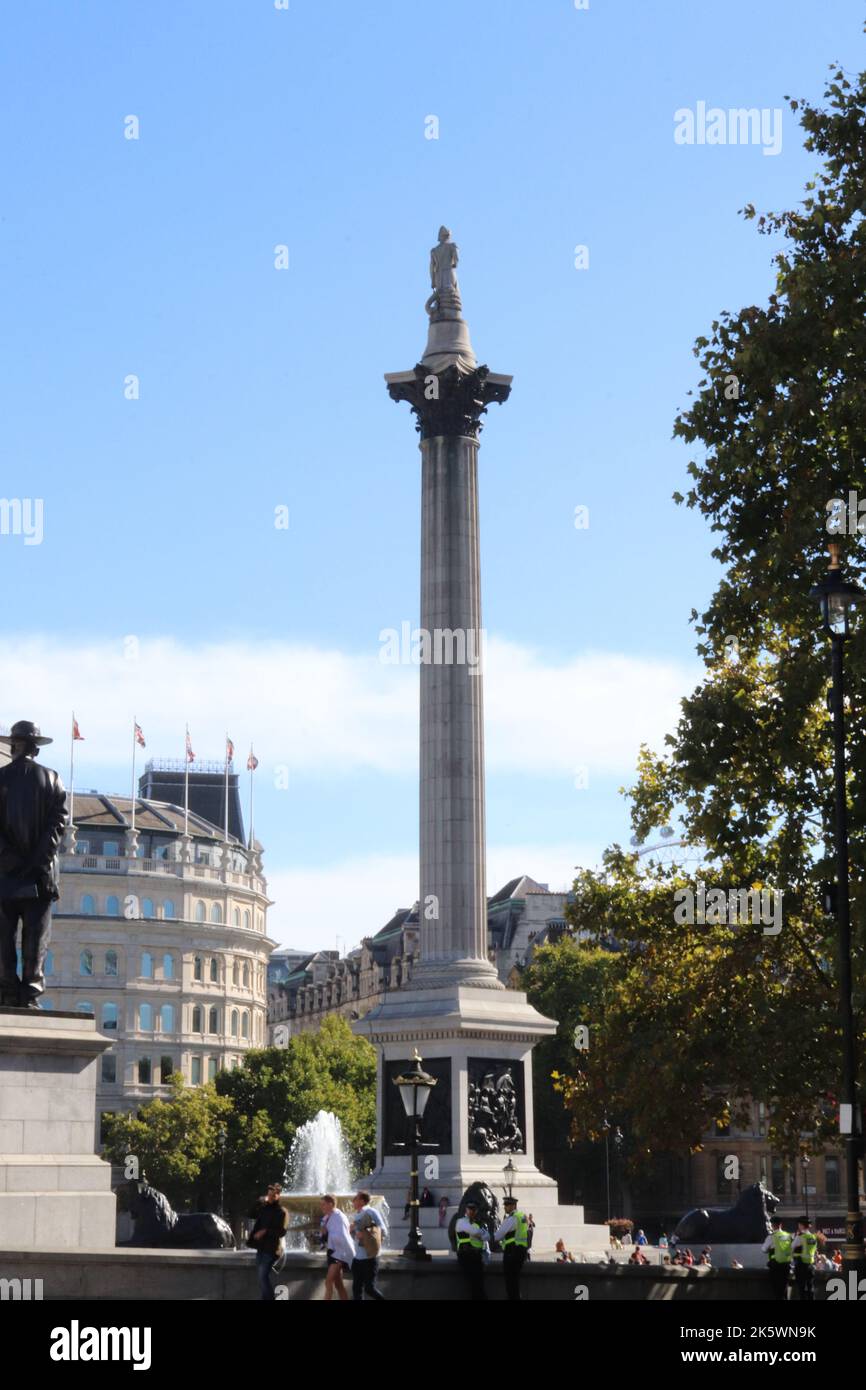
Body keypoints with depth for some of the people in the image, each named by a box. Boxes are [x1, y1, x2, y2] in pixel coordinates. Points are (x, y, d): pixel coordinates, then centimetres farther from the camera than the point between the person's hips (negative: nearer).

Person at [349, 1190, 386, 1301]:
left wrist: (366, 1235, -22)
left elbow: (383, 1232, -14)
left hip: (369, 1258, -8)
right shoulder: (357, 1214, 13)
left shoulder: (371, 1212, -11)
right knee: (357, 1288, 7)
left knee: (369, 1288, -4)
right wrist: (352, 1231, 0)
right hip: (357, 1258, 8)